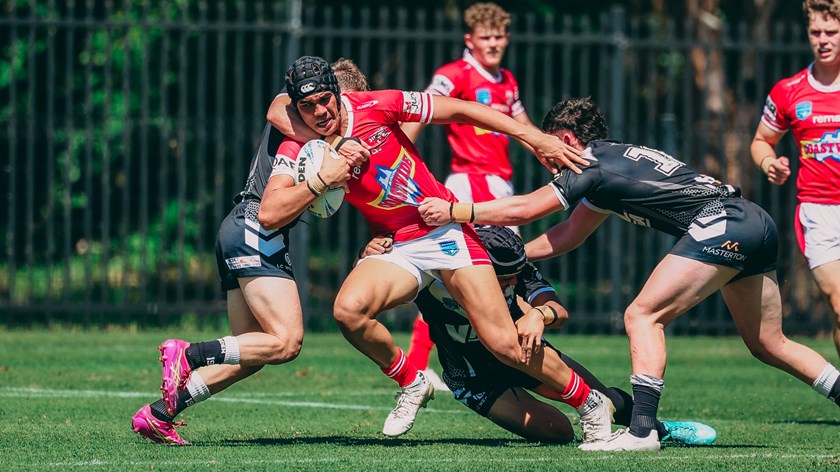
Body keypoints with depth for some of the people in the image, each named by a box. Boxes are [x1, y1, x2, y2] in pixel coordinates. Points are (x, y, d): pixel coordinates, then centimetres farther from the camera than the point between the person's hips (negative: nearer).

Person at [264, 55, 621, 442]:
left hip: (447, 231, -2)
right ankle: (411, 384, -1)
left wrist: (536, 139, -11)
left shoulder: (374, 107, -13)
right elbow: (269, 217, -16)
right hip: (395, 247, 2)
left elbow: (460, 111, -7)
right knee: (347, 309, -28)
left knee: (505, 345, -10)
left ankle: (589, 403, 12)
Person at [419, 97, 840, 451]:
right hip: (757, 225, 10)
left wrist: (454, 211, 1)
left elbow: (524, 210, -4)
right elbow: (568, 235, 31)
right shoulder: (610, 161, 24)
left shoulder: (593, 164, -3)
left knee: (643, 316, -9)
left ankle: (642, 430, -17)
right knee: (768, 345, 17)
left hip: (721, 223, -10)